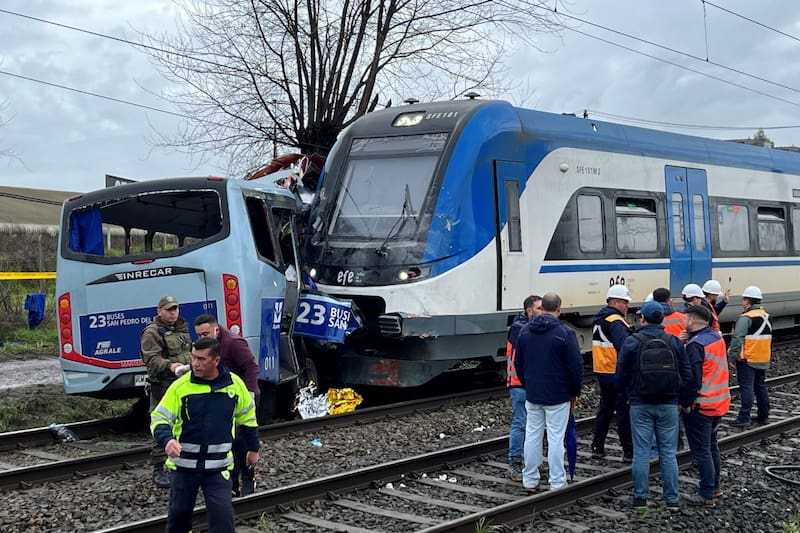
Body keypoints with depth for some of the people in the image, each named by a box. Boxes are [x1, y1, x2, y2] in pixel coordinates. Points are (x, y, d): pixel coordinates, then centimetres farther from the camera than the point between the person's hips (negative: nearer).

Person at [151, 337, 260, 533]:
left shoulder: (234, 383, -5)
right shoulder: (180, 386, -10)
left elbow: (247, 417, 11)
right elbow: (159, 418, -10)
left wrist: (253, 449, 18)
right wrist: (167, 440, -31)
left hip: (218, 465, 0)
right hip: (184, 464, 1)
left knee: (222, 514, -10)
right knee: (179, 513, 14)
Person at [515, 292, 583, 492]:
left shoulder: (525, 331, 3)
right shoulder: (565, 333, -13)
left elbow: (518, 363, 12)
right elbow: (576, 365, -11)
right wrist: (575, 392, 3)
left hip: (532, 395, 4)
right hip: (558, 396, -4)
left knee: (532, 436, 11)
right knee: (556, 438, 1)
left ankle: (530, 480, 17)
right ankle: (557, 483, 5)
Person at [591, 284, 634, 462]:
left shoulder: (600, 319, 13)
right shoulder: (615, 322, -17)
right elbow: (625, 348, -27)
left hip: (602, 372, 9)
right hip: (617, 373, -9)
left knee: (605, 409, 18)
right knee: (624, 412, -2)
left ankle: (597, 447, 21)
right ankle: (629, 452, 1)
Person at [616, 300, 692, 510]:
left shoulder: (631, 342, -7)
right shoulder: (674, 341, -1)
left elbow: (621, 374, -2)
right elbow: (686, 373, 2)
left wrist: (623, 398, 13)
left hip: (640, 405, -1)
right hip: (669, 405, 2)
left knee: (641, 452, 5)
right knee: (668, 453, 7)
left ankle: (640, 497, 9)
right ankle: (672, 499, 10)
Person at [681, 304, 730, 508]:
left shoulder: (695, 345, -20)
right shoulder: (717, 337, 7)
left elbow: (693, 378, -22)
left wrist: (687, 403, -13)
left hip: (701, 406, -9)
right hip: (720, 403, 9)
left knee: (701, 451, -1)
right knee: (711, 446, 21)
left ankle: (707, 495, 3)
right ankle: (714, 486, 31)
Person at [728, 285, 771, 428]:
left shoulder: (746, 318, -17)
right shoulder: (766, 317, 11)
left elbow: (737, 338, -21)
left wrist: (732, 355, -13)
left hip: (747, 359, -8)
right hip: (763, 360, 8)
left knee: (746, 388, -6)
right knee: (760, 386, 16)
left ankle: (744, 418, -6)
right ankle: (763, 416, 22)